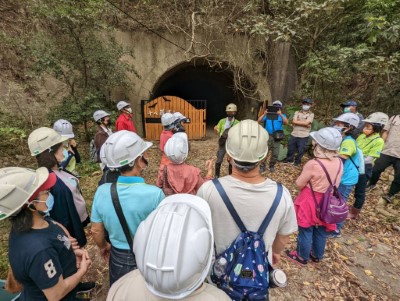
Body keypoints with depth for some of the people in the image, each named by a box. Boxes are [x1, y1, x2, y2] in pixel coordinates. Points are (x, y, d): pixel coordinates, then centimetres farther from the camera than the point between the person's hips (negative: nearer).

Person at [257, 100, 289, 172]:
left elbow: (286, 122, -12)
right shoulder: (268, 115, 7)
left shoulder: (282, 116, 9)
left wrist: (280, 114, -24)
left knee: (275, 154, 5)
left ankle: (272, 166, 25)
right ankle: (262, 166, 7)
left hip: (277, 137, 1)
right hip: (267, 136, -1)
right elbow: (259, 121, -5)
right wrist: (264, 114, -19)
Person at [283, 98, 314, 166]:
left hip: (304, 136, -2)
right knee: (290, 148, 11)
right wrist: (303, 123, -10)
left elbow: (306, 123, -14)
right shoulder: (297, 112, 7)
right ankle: (289, 159, 33)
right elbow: (294, 121, -9)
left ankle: (297, 161, 30)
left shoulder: (311, 114, 2)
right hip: (294, 134, 2)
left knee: (301, 150, 8)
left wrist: (298, 122, -9)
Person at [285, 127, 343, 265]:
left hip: (310, 202, -6)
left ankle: (302, 257, 33)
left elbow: (299, 184, -18)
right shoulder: (339, 162, -8)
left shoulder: (313, 164, -30)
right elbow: (334, 183, 5)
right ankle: (317, 255, 44)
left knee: (306, 231, 14)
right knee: (321, 231, 24)